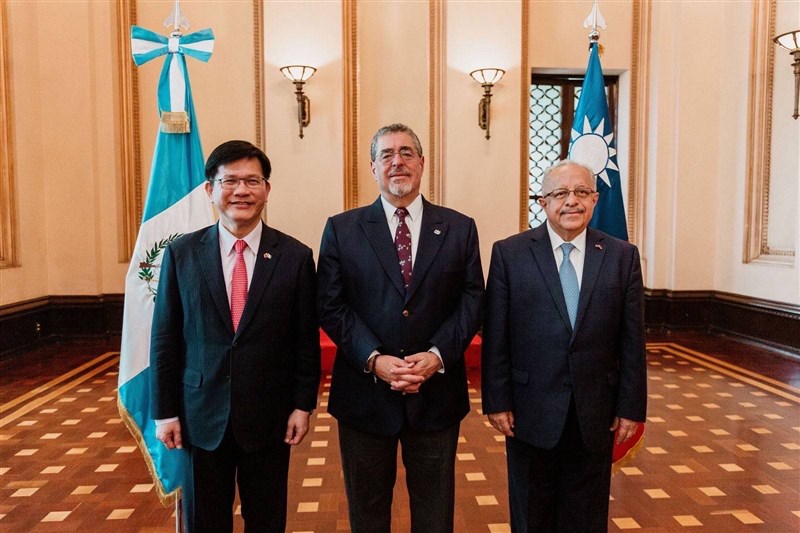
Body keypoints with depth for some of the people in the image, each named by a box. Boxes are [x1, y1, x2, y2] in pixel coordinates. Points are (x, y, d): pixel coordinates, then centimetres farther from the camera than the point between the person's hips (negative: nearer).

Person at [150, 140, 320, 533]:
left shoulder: (295, 257, -5)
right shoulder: (181, 254, -1)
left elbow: (306, 340, -2)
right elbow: (164, 340, 1)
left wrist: (303, 405, -3)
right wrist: (164, 412, 1)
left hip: (268, 417, -1)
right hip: (201, 416, 1)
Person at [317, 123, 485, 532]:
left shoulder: (459, 229, 4)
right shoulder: (341, 229, 1)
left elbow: (471, 301, 0)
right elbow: (330, 306, -4)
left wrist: (437, 355, -15)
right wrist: (374, 360, -16)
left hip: (436, 394, 1)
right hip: (364, 392, 0)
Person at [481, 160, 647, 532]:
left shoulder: (622, 256, 0)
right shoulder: (509, 253, -5)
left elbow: (632, 340, 1)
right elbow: (495, 337, -5)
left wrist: (631, 407, 0)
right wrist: (497, 401, -6)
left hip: (595, 415, 2)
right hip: (531, 412, -1)